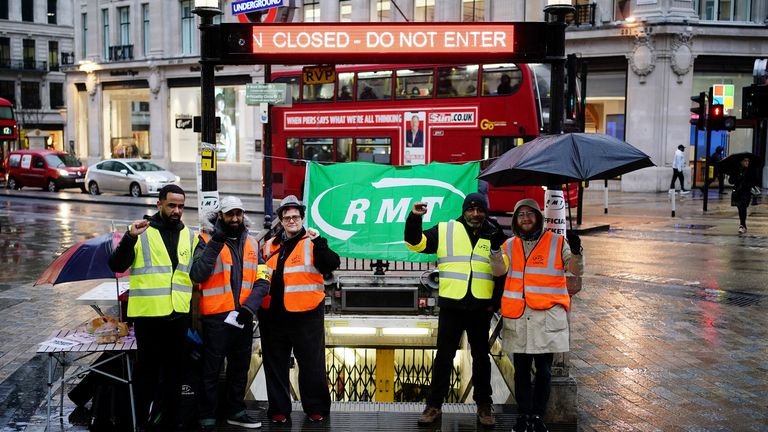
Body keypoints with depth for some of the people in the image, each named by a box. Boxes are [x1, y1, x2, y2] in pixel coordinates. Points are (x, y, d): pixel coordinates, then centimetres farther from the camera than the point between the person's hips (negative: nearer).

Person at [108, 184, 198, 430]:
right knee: (147, 368, 5)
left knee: (174, 369, 12)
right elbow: (116, 266, -10)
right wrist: (130, 237, -24)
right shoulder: (141, 232, -3)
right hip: (148, 314, -4)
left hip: (179, 315, 4)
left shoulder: (189, 236, 10)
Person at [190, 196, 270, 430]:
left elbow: (262, 280, 5)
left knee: (240, 368, 17)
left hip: (244, 317, 5)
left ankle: (236, 411, 31)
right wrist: (215, 243, -23)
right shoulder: (207, 240, -6)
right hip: (216, 317, -5)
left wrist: (250, 305, -11)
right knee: (212, 369, 2)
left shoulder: (252, 243, 9)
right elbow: (197, 275, -19)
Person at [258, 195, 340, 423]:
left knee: (312, 365, 4)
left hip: (306, 315, -4)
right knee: (275, 366, 11)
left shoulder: (312, 243, 0)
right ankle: (278, 409, 23)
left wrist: (319, 242, -25)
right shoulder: (271, 246, 13)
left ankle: (316, 408, 17)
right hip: (273, 316, 4)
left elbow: (332, 264, -15)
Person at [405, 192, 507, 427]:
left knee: (481, 357, 11)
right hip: (451, 305, -1)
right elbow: (415, 242, -3)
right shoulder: (445, 230, 2)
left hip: (481, 307, 1)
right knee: (444, 356, 4)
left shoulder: (495, 235, 7)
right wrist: (415, 219, -16)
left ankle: (484, 405, 23)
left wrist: (497, 300, 2)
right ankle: (434, 405, 13)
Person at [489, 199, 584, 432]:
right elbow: (500, 271, -2)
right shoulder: (510, 245, 11)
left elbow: (577, 270, -1)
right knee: (521, 369, 9)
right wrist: (495, 249, -19)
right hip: (517, 317, 2)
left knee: (544, 370, 3)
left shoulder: (556, 242, 3)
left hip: (547, 315, -2)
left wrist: (576, 251, -21)